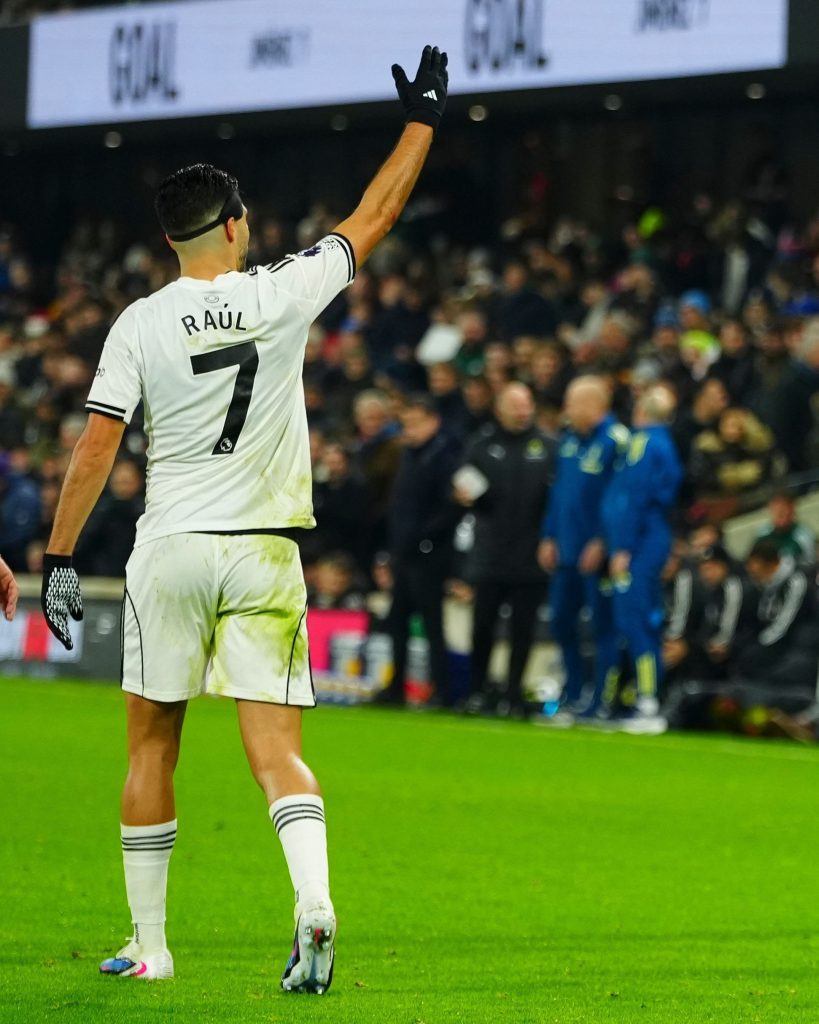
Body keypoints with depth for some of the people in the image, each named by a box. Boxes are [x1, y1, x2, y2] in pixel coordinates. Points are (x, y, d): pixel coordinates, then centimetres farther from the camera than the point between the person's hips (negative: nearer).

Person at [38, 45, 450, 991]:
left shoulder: (140, 324, -3)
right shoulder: (283, 294, -3)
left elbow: (96, 445, -6)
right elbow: (373, 217, 8)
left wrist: (58, 559, -1)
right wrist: (422, 117, 20)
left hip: (169, 553, 0)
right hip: (264, 553, 0)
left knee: (152, 745, 12)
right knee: (276, 752, -2)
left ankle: (149, 945, 16)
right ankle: (313, 901, -27)